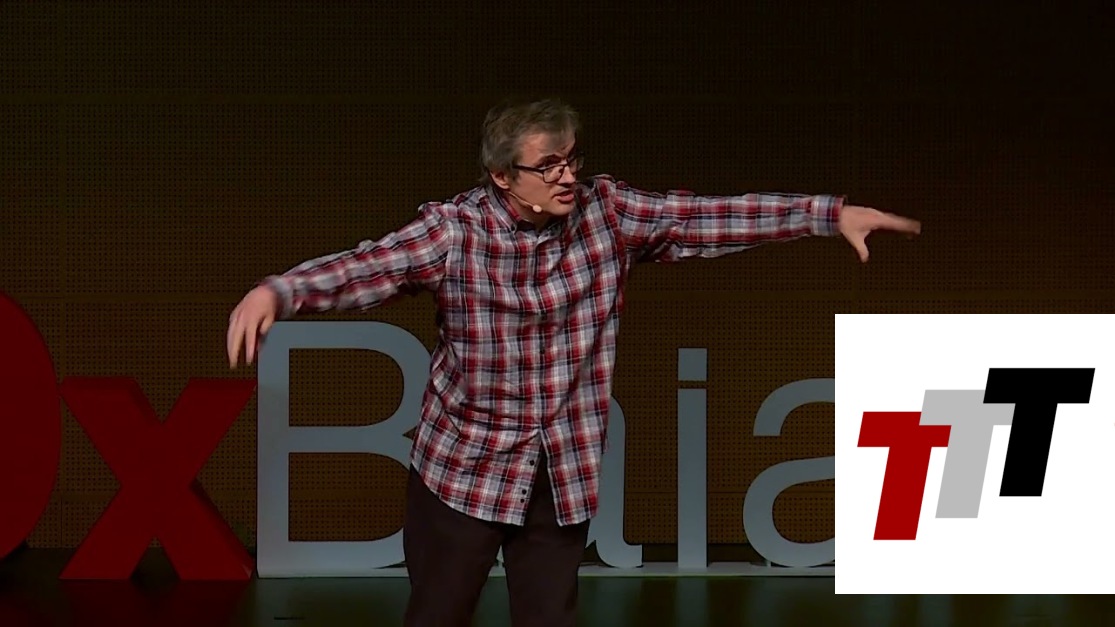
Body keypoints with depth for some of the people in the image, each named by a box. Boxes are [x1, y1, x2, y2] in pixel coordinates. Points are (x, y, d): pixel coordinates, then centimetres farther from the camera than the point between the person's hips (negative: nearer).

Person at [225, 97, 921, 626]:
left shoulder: (608, 212, -5)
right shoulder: (455, 231, -14)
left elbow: (713, 217, -5)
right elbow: (365, 267, -25)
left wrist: (832, 214, -11)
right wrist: (275, 292, -43)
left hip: (565, 473, 3)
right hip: (466, 464, -3)